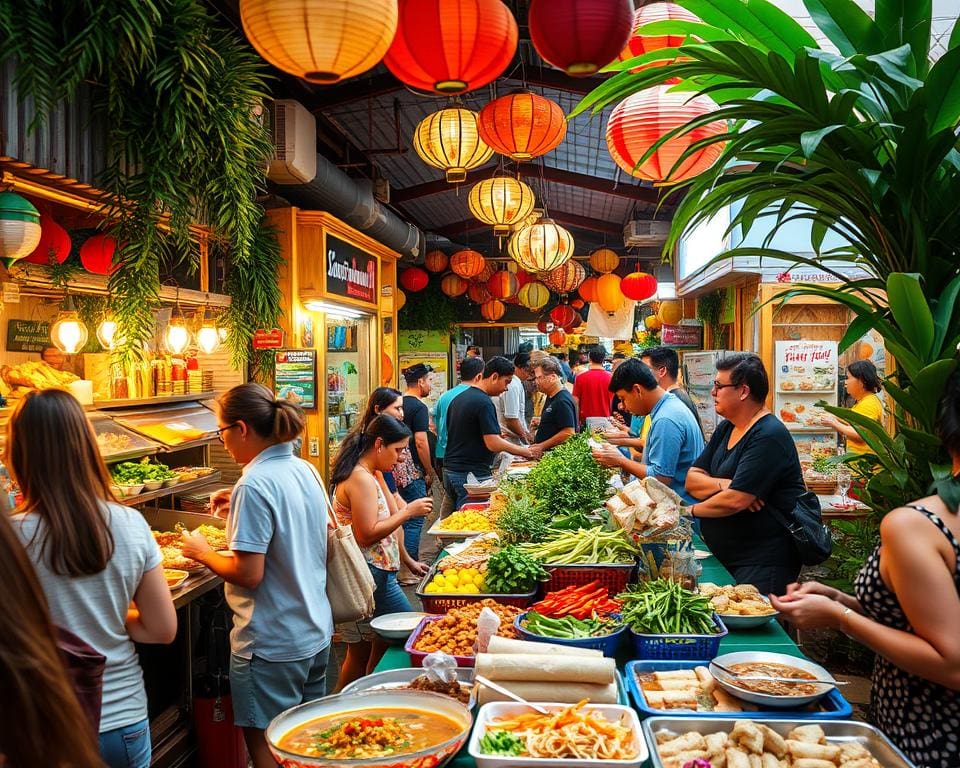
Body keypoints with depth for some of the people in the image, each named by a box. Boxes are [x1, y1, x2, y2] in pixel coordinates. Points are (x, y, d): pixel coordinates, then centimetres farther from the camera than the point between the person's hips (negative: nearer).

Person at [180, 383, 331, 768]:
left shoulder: (254, 485, -22)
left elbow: (249, 573, -23)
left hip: (272, 645, -8)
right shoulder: (305, 470, 4)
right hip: (315, 632, 8)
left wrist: (203, 553, -7)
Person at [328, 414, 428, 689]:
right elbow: (367, 535, -22)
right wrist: (408, 512, -16)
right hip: (372, 575, -10)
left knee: (360, 652, 16)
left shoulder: (368, 475, 15)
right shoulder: (362, 479, -17)